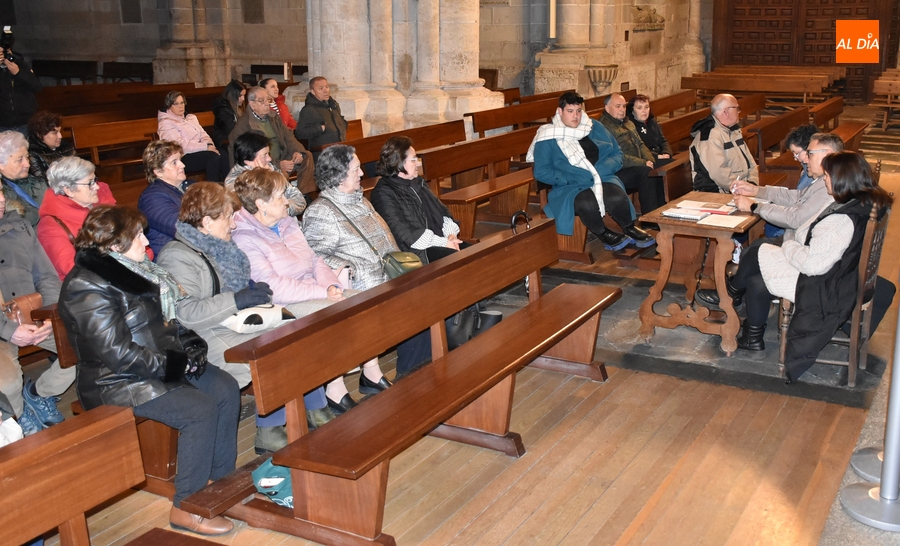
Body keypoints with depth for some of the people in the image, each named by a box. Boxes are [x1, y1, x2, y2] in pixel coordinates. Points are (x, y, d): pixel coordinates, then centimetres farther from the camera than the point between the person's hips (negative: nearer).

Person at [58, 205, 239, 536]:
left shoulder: (127, 269, 8)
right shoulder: (87, 289, -21)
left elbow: (162, 319, 20)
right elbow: (119, 354, -26)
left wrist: (186, 344, 2)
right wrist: (174, 364, -19)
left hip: (161, 364, 10)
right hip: (117, 384, -10)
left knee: (226, 389, -2)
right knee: (200, 409, -23)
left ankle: (221, 477, 9)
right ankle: (186, 508, -12)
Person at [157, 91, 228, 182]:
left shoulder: (191, 117, 22)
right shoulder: (166, 123, -1)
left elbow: (203, 135, 15)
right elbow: (181, 146, -12)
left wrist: (210, 145, -10)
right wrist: (206, 147, -17)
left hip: (200, 151, 6)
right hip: (184, 157, -6)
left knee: (224, 158, -26)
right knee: (213, 156, -33)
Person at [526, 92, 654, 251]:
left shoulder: (595, 127, 15)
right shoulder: (548, 136, 2)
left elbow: (617, 153, 15)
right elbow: (541, 172, -5)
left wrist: (602, 170, -6)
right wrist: (570, 178, -14)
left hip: (603, 179, 3)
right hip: (570, 187, -3)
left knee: (617, 198, -31)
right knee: (587, 203, -37)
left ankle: (630, 229, 0)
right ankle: (604, 235, -8)